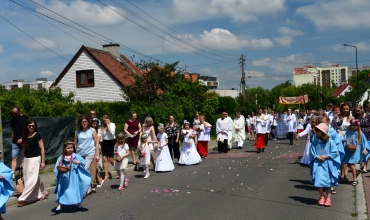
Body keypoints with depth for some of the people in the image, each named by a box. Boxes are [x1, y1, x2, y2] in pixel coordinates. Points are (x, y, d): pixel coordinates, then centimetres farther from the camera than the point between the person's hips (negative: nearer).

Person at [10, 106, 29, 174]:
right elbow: (13, 130, 15)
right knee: (14, 158, -3)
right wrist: (13, 140, 9)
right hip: (15, 142, 4)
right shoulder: (13, 119, 8)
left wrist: (22, 139, -14)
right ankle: (12, 174, -3)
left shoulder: (25, 118, -6)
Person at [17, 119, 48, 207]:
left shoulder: (37, 135, -9)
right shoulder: (24, 136, 6)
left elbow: (42, 149, -8)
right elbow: (24, 149, 14)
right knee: (30, 179, 12)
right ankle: (42, 193, 26)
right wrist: (23, 161, 14)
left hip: (35, 159, -6)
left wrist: (43, 161, -10)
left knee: (32, 179, -8)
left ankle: (23, 199, -5)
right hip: (26, 159, 7)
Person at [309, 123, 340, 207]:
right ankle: (322, 197, 19)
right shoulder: (314, 142, -4)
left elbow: (335, 152, -6)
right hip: (318, 164, 1)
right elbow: (312, 153, 1)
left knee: (328, 182, 6)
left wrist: (326, 156, -16)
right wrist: (318, 157, -17)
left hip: (328, 164, -1)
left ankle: (328, 198, 21)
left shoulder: (330, 142, -10)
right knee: (319, 181, -3)